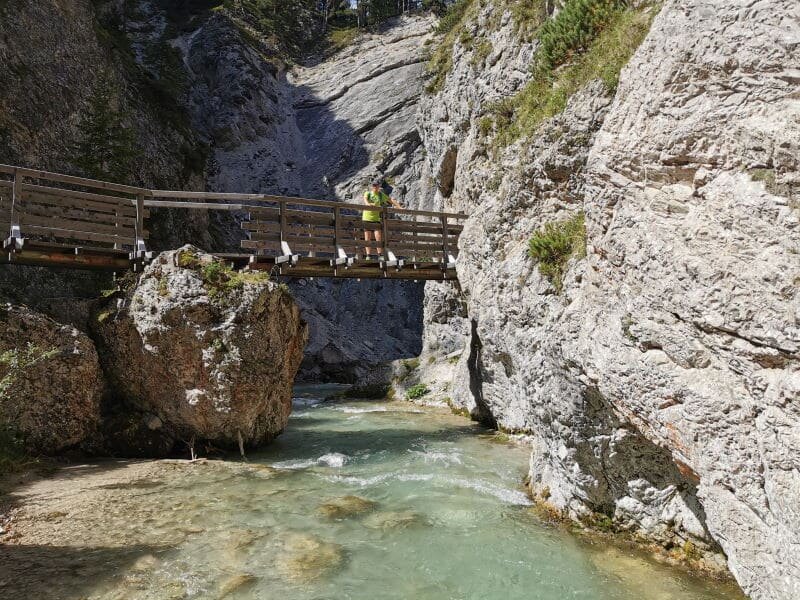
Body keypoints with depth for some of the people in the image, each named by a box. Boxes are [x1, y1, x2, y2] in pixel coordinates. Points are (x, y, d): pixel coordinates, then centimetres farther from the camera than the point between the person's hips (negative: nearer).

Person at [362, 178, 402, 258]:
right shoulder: (367, 193, 4)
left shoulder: (381, 195, 5)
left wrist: (399, 207, -2)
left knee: (378, 237, -11)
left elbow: (391, 200, 8)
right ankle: (368, 255, 8)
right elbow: (365, 200, -16)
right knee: (367, 239, 2)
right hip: (367, 218, 0)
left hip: (376, 218, 0)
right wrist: (369, 204, -39)